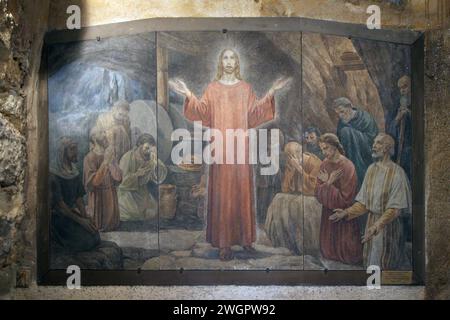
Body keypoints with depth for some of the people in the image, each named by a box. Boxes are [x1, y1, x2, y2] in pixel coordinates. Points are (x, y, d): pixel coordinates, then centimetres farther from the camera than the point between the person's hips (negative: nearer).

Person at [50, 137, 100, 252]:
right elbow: (59, 204, -19)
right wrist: (80, 220, -18)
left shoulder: (74, 172, 5)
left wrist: (86, 218, -8)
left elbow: (79, 198, 6)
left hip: (72, 211, 7)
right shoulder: (54, 174, -17)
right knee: (85, 241, -19)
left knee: (95, 237, -8)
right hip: (58, 216, -7)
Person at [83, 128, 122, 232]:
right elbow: (92, 182, -25)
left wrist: (111, 162, -14)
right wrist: (105, 162, -27)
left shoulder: (110, 155, 6)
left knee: (113, 226, 17)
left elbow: (118, 179, 0)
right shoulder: (90, 157, -15)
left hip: (112, 198, 6)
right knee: (99, 228, 3)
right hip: (99, 199, -6)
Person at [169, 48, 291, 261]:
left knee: (241, 189, 2)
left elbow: (255, 113, 5)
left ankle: (245, 236, 11)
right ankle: (223, 242, -1)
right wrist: (188, 95, -13)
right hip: (220, 146, -1)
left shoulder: (245, 88, 13)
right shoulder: (212, 88, 9)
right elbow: (203, 112, 0)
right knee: (222, 190, -3)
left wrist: (271, 93, -2)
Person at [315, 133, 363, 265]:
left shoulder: (347, 167, -19)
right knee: (328, 252, 16)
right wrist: (328, 183, -17)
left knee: (347, 254, 5)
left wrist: (327, 184, -15)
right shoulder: (324, 164, 1)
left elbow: (345, 198, -20)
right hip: (328, 214, 6)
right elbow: (318, 192, 0)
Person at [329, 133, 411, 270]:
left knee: (385, 265, 5)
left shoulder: (397, 172, -15)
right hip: (372, 223, 5)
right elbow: (364, 201, 6)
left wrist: (377, 225, -30)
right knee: (370, 262, 13)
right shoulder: (371, 169, 3)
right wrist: (346, 212, -6)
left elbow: (396, 208, -19)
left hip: (389, 224, -5)